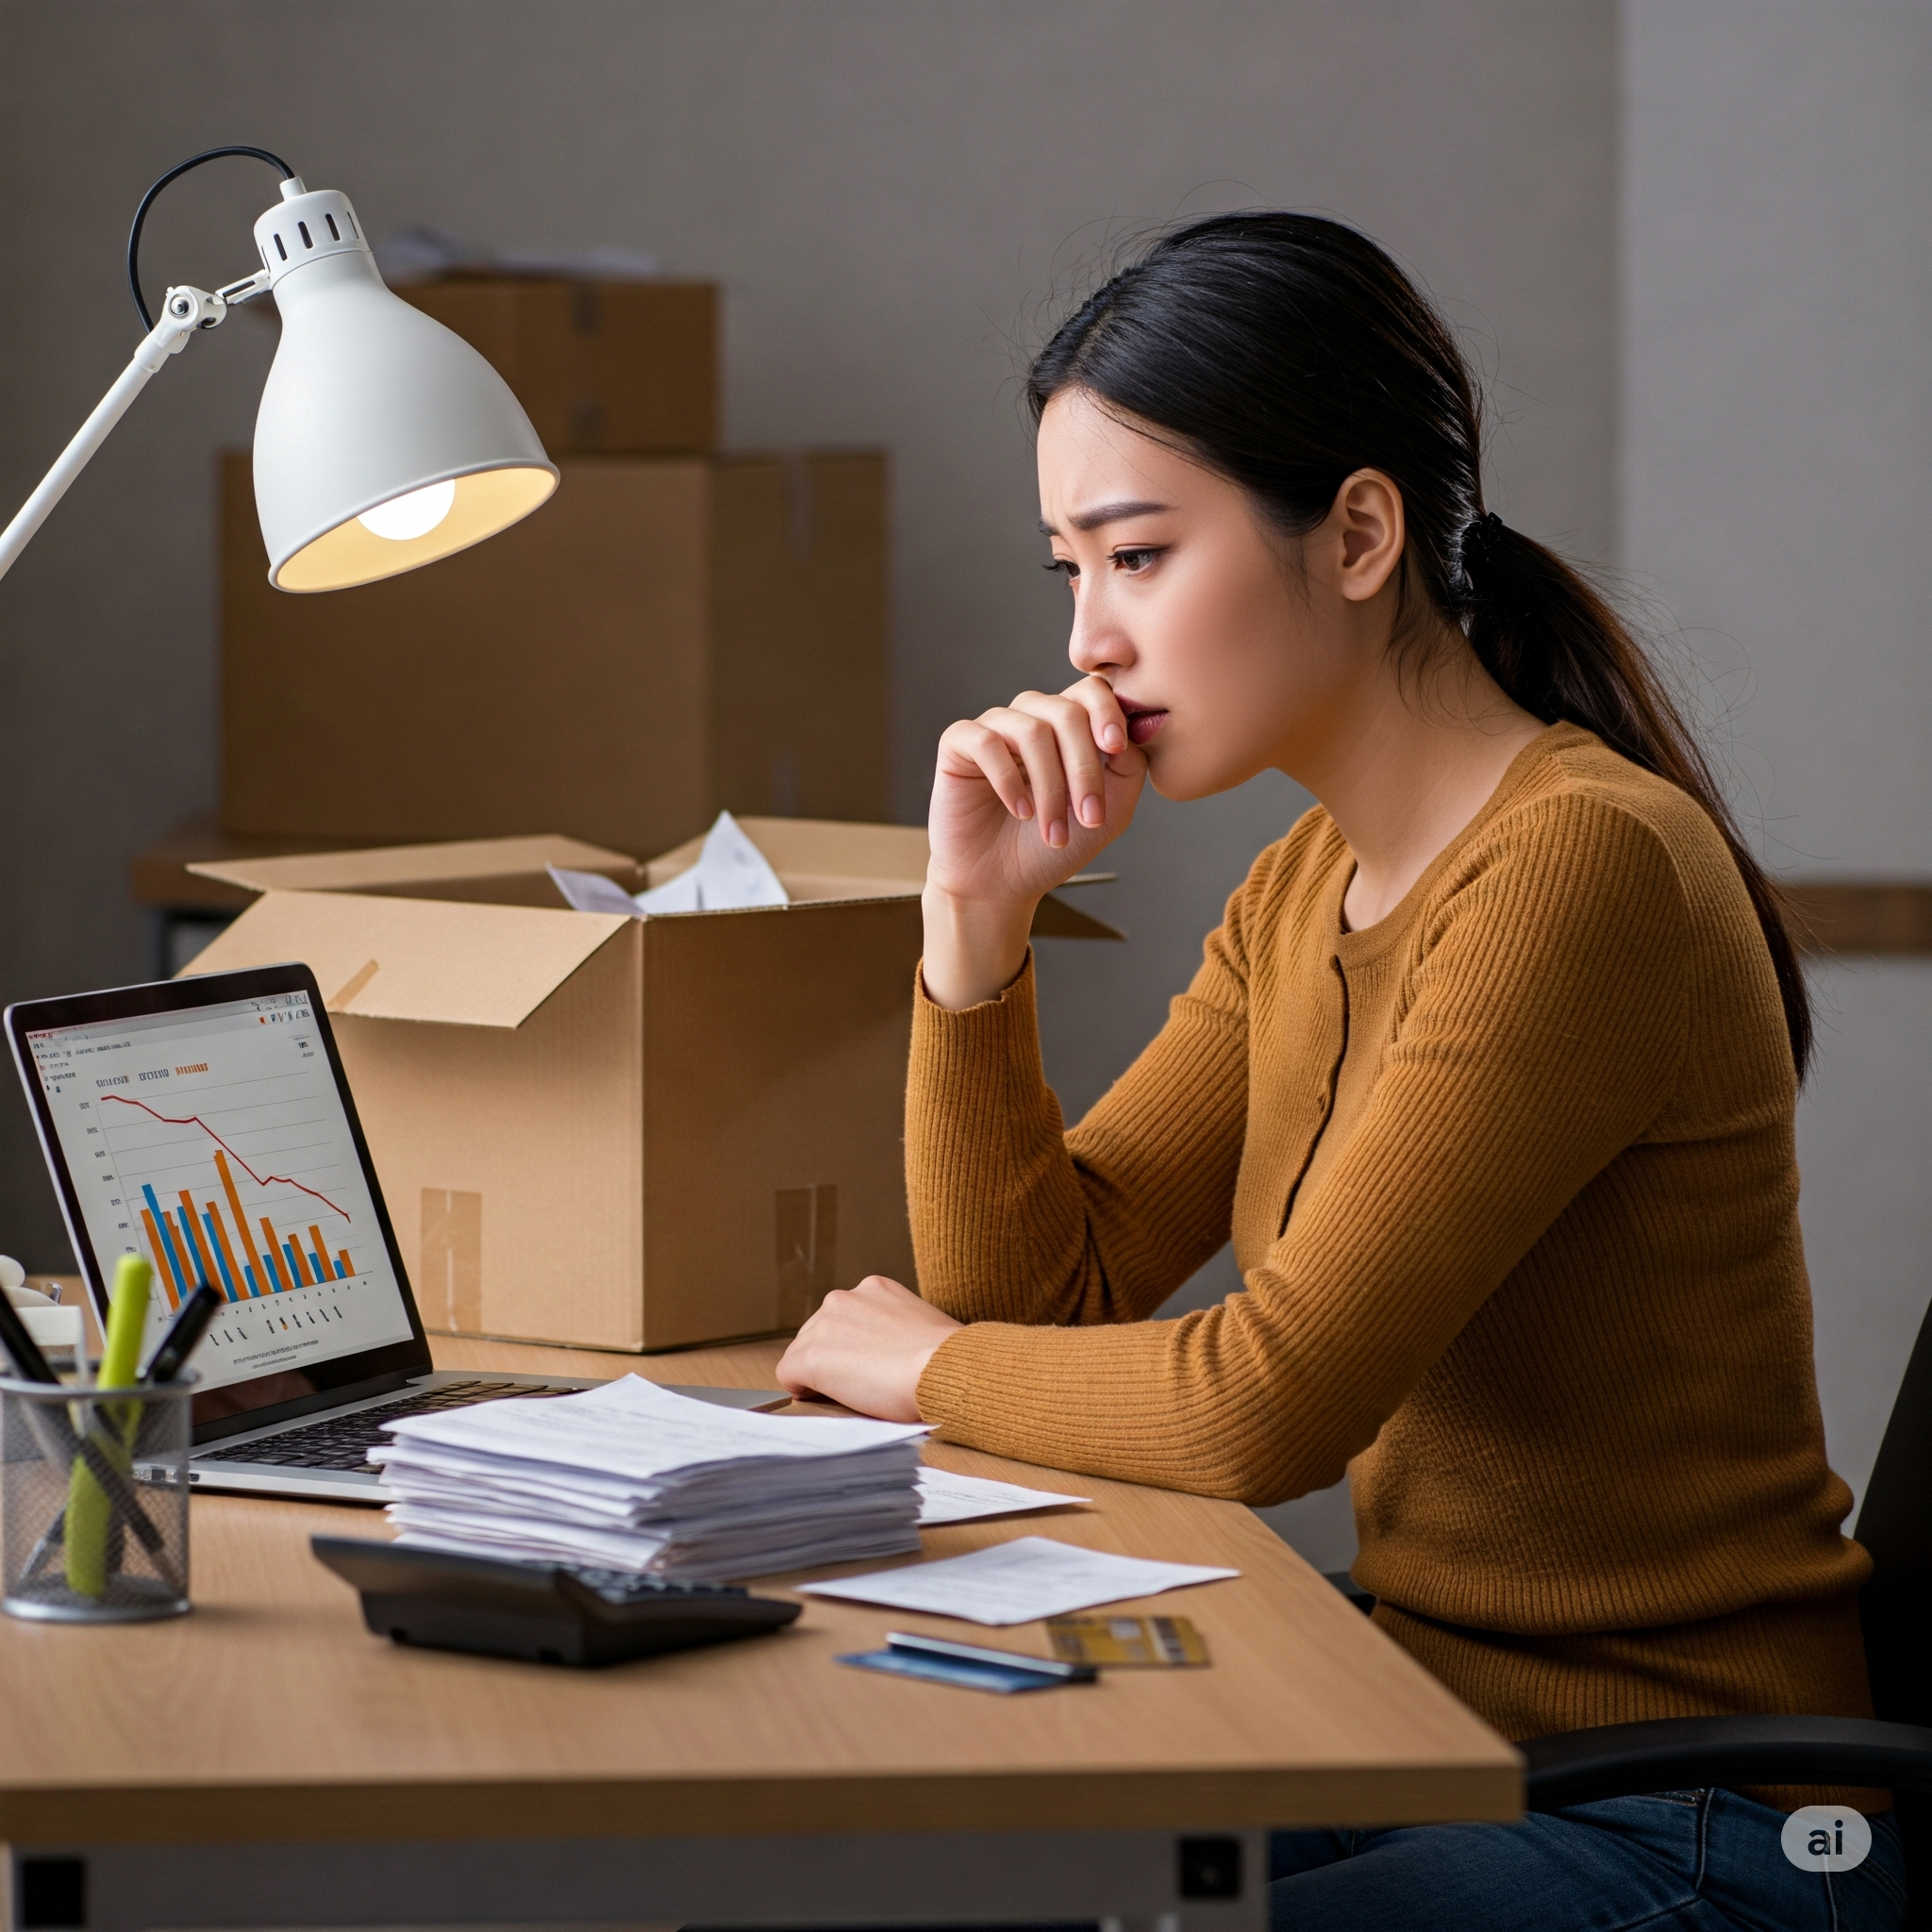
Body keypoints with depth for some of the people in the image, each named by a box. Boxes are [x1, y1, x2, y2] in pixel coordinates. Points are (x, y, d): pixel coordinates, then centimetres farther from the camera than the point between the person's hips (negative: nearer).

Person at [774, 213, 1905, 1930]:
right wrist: (977, 921, -2)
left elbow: (1269, 1403, -23)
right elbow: (1040, 1283, 11)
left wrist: (927, 1365, -6)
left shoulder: (1585, 870, -20)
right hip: (1447, 1740, 8)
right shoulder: (1313, 887, 9)